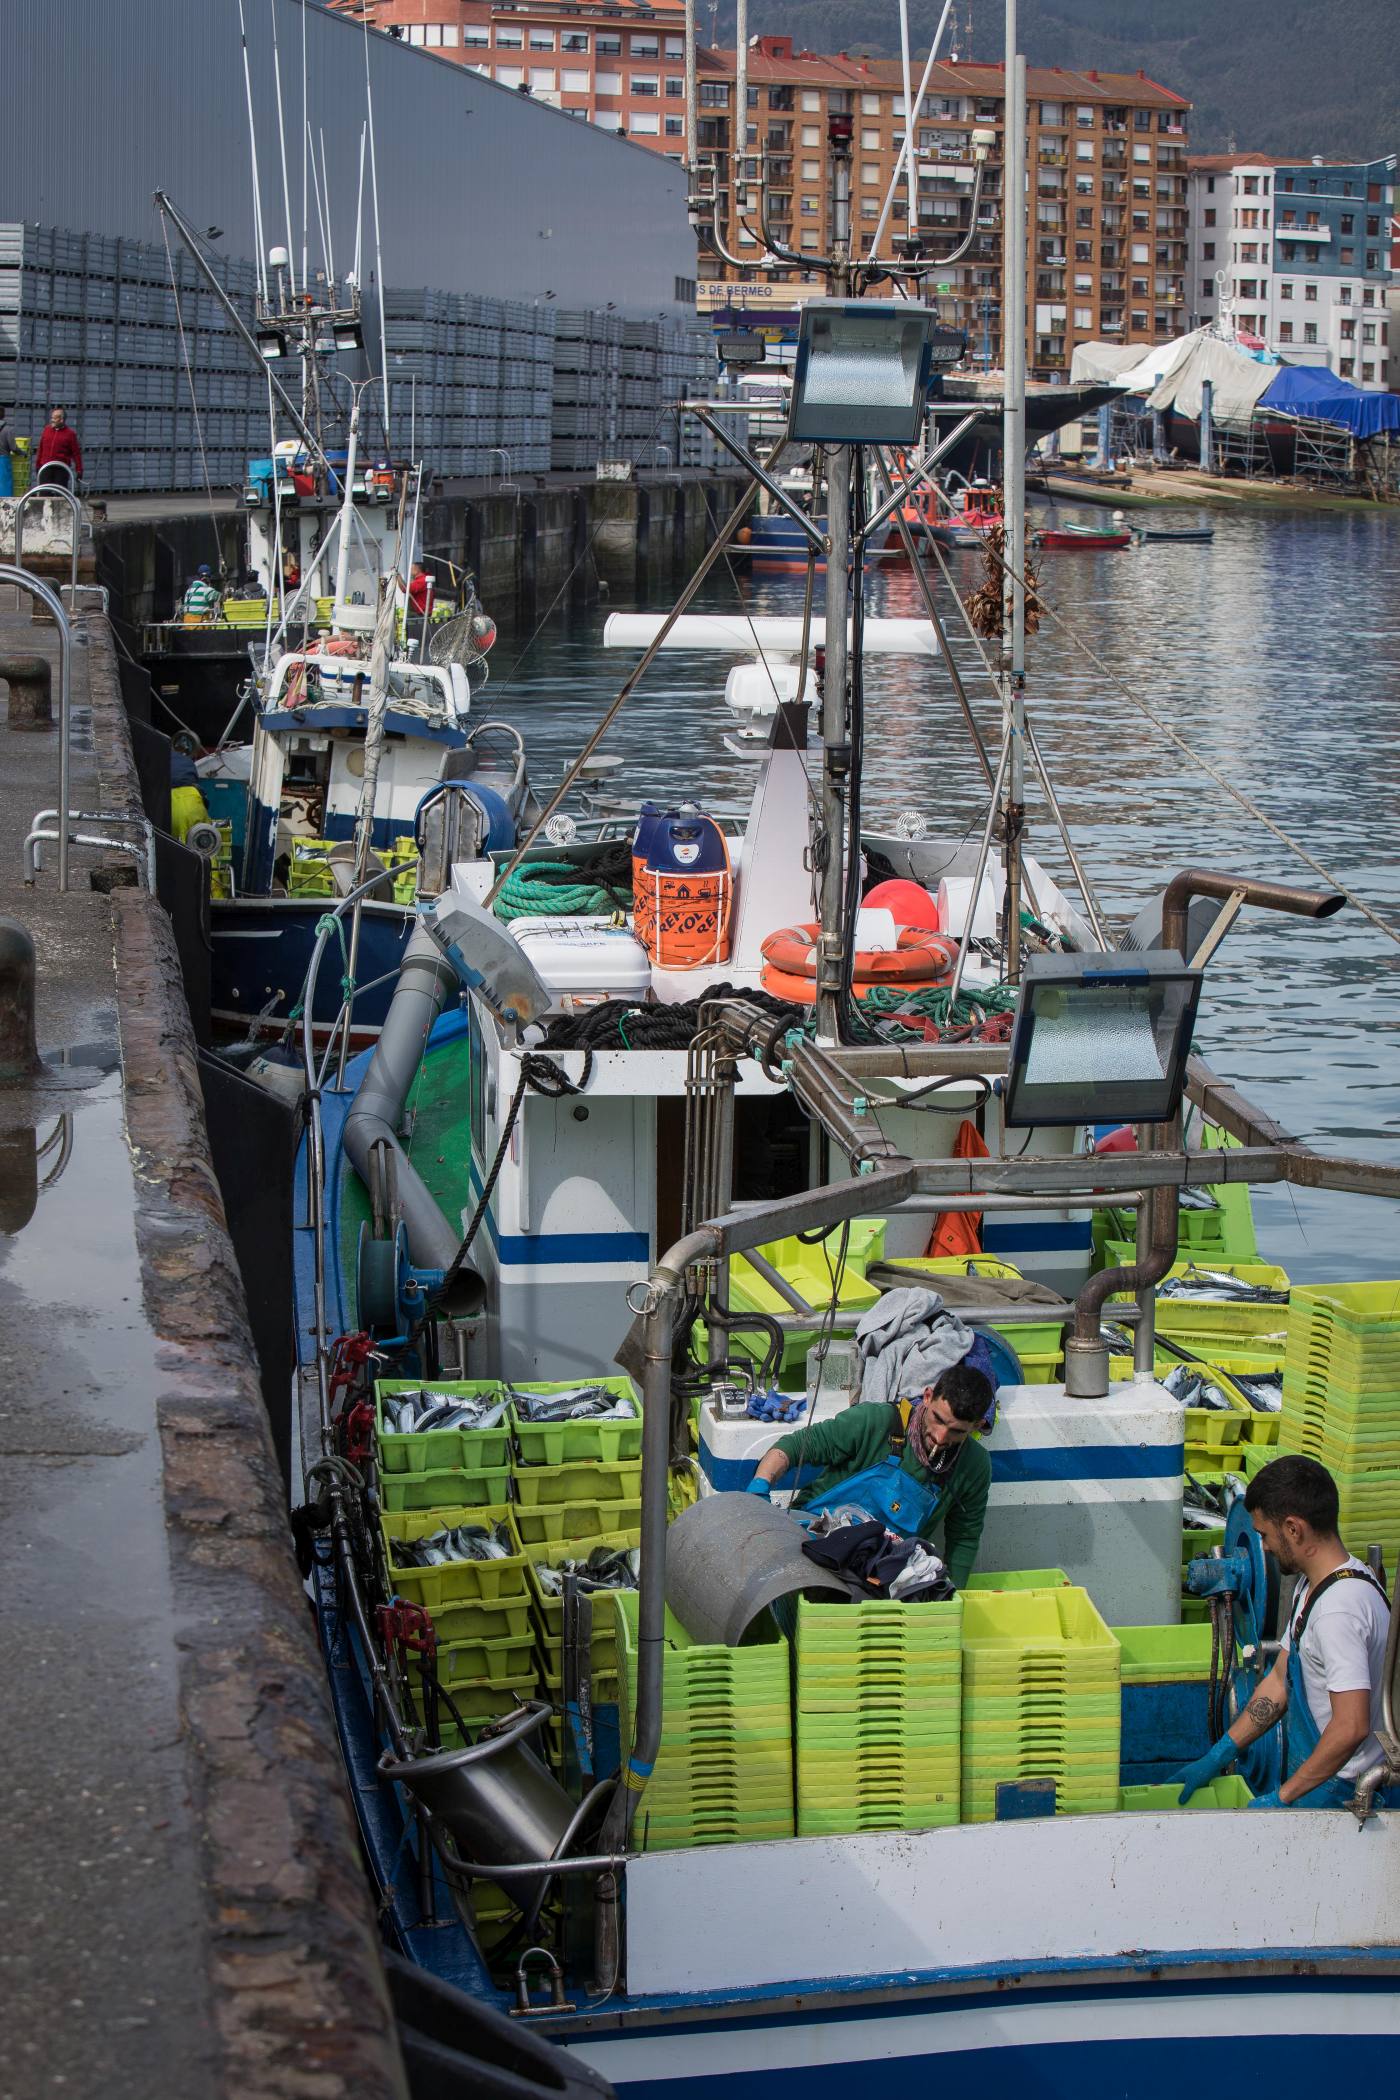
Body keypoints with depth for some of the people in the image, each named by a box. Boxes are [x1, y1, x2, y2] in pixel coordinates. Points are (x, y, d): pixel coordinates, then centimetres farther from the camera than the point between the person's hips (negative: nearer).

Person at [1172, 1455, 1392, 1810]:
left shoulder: (1339, 1609, -23)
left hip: (1340, 1794, -9)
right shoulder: (1313, 1587, 11)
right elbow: (1280, 1682, 17)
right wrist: (1216, 1758, 16)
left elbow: (1351, 1727, -28)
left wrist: (1283, 1796, -19)